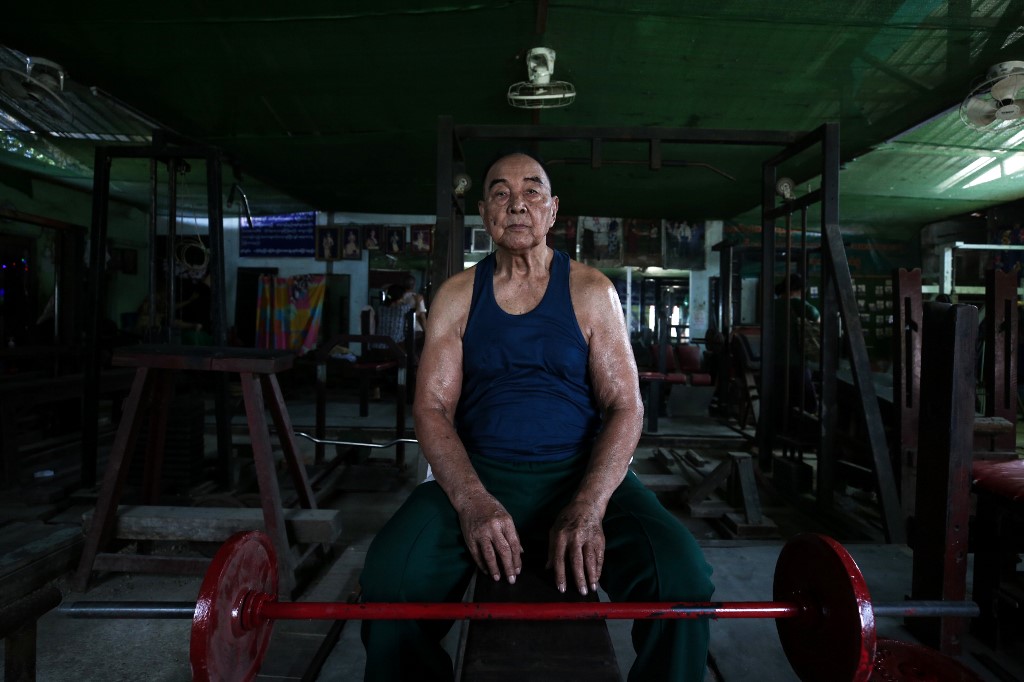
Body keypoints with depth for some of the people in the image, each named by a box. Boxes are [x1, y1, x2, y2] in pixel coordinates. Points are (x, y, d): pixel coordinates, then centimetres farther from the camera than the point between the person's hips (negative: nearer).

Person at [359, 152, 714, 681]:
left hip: (580, 469, 0)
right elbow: (432, 408, 0)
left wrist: (589, 506, -20)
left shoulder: (591, 291, 5)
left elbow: (625, 405, -2)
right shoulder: (457, 295, 7)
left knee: (681, 577, -26)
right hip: (478, 473, 1)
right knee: (390, 576, -27)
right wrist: (472, 500, -19)